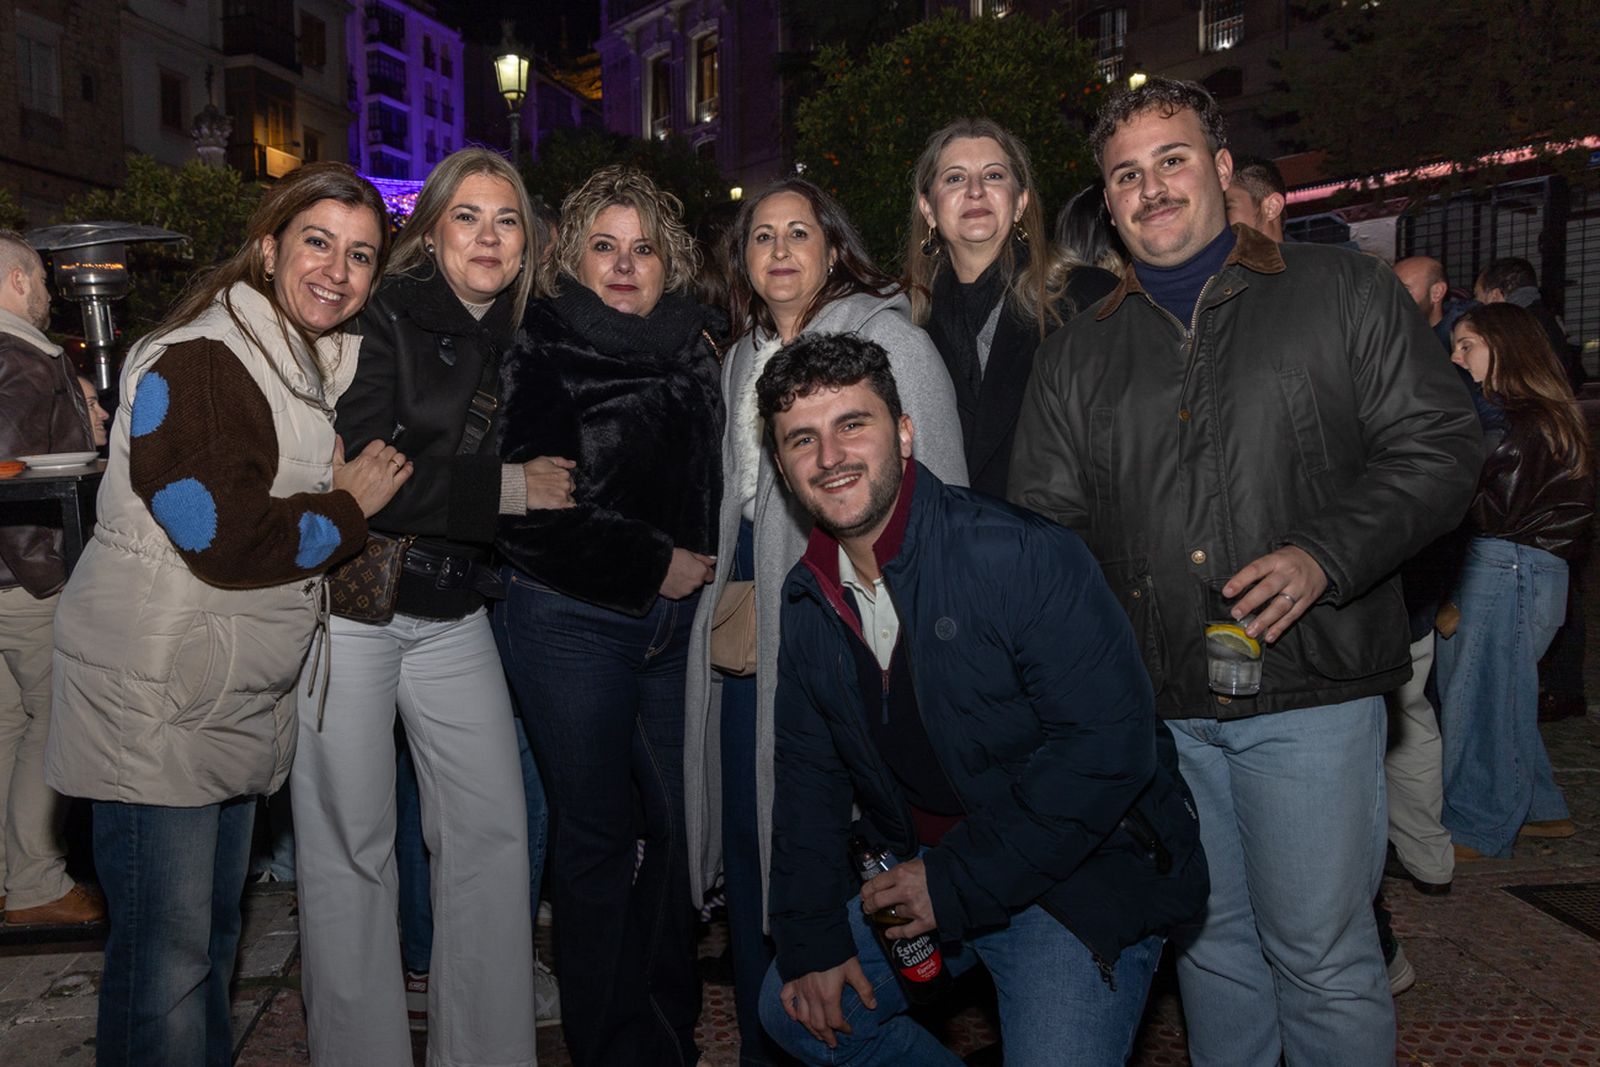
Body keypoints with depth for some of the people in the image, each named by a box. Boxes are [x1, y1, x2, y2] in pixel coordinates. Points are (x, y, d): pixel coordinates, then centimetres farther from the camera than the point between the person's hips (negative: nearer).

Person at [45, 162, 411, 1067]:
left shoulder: (323, 363, 13)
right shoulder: (197, 363, -16)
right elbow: (226, 537, -24)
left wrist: (351, 495, 2)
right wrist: (349, 507, -10)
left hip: (241, 701, 9)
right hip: (154, 698, -9)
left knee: (215, 929, 20)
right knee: (167, 952, -1)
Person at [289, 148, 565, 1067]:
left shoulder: (517, 342, 10)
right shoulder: (386, 320, -7)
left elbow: (550, 478, 18)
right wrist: (505, 488, -15)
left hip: (455, 615, 5)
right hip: (350, 605, -5)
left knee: (495, 828, 3)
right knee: (352, 844, 5)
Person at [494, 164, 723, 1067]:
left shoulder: (697, 350, 10)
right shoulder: (545, 357, -4)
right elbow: (534, 512, -12)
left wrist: (712, 570, 5)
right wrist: (655, 566, -11)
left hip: (677, 620, 4)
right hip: (573, 623, -4)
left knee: (682, 822, 7)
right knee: (597, 831, 5)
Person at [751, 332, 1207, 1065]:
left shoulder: (1023, 557, -23)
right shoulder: (807, 600, -1)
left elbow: (1110, 743, -26)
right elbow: (810, 773, 7)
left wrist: (958, 883, -21)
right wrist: (812, 938, 1)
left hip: (1079, 874, -6)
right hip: (920, 867, 6)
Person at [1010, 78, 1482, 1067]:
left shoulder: (1346, 292, 3)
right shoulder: (1079, 354, 11)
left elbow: (1438, 444, -2)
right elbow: (1043, 522, 9)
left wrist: (1324, 555, -18)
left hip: (1307, 693, -3)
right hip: (1153, 704, 3)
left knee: (1321, 955, 3)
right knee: (1209, 940, 17)